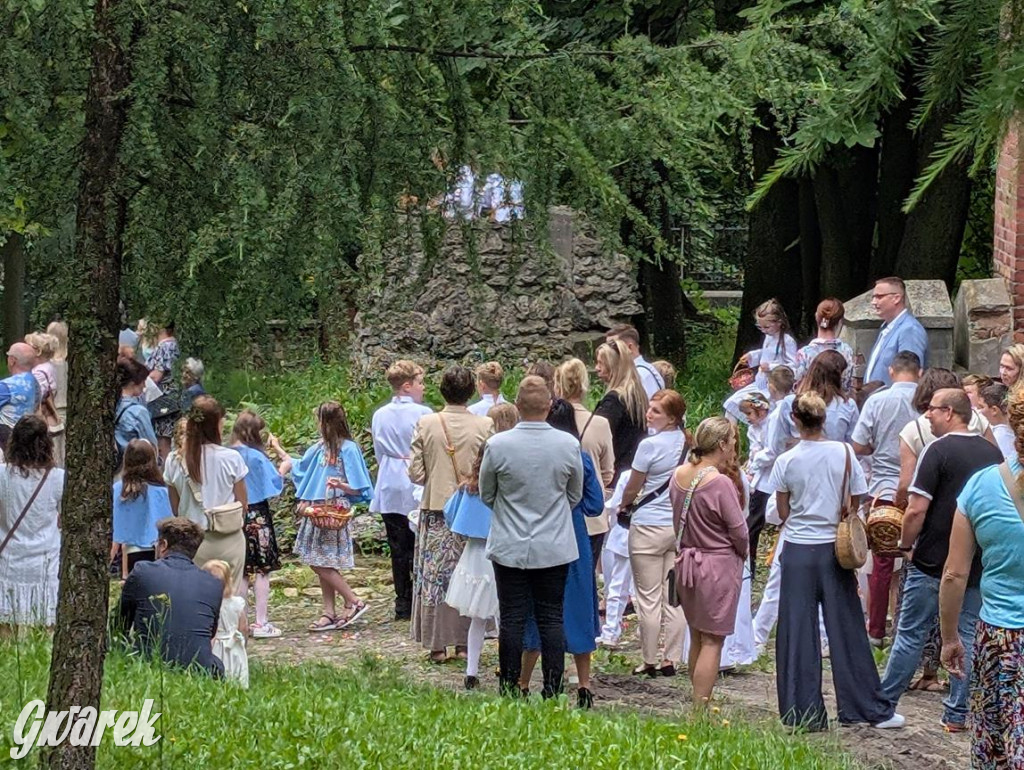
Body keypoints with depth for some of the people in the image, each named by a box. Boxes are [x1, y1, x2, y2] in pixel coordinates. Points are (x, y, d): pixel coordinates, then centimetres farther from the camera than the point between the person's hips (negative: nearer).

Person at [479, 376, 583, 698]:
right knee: (551, 618, 6)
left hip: (510, 547, -1)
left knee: (512, 619, 6)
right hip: (555, 548, 1)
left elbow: (486, 495, 3)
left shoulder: (497, 445, -12)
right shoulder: (569, 445, -7)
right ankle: (552, 689, 7)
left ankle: (510, 688, 10)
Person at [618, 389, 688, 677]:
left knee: (649, 598, 2)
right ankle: (670, 660, 12)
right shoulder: (686, 443, 2)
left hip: (650, 526, -6)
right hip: (681, 526, 6)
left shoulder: (650, 445, -16)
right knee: (674, 597, 9)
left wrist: (624, 506, 15)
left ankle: (649, 661, 7)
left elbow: (632, 488, -6)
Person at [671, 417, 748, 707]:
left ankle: (697, 703, 23)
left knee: (697, 637, 18)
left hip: (686, 561, 7)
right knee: (712, 642, -1)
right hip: (718, 566, -7)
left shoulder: (678, 475, 0)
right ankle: (700, 711, -1)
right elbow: (739, 530, -14)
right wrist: (743, 552, 6)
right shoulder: (720, 483, -21)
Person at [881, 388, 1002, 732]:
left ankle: (883, 704, 10)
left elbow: (917, 509, -17)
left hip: (932, 562, -5)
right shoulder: (993, 453, 6)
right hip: (978, 566, 5)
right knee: (967, 636, 9)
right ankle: (958, 713, 10)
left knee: (910, 635, 3)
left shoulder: (938, 451, -12)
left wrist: (906, 545, -2)